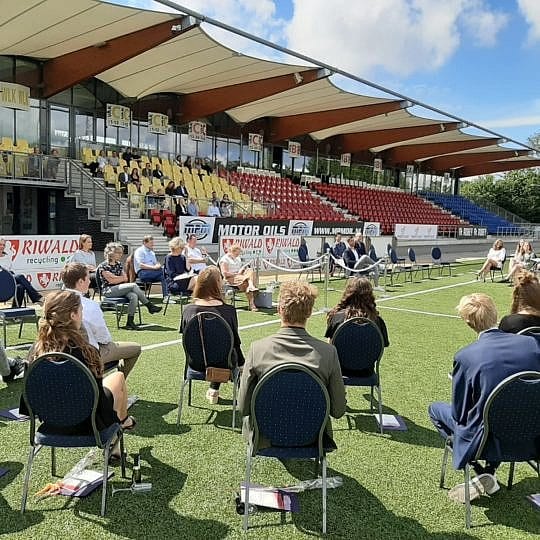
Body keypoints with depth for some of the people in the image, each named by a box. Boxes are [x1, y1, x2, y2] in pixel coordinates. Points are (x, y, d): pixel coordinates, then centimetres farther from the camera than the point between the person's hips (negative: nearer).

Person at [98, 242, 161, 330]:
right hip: (109, 291, -7)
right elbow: (111, 280, -12)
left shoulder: (119, 264, 18)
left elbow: (125, 279, 12)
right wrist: (122, 278, 0)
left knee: (134, 296, -29)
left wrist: (115, 277, -6)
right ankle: (149, 306, -20)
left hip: (120, 289, 7)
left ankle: (130, 322, -31)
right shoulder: (103, 266, -4)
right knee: (134, 285, -27)